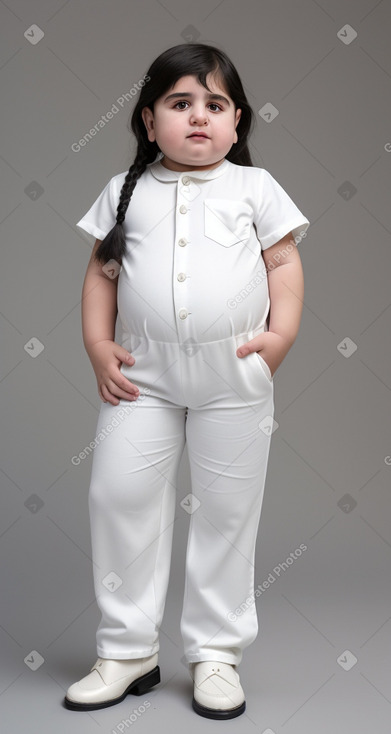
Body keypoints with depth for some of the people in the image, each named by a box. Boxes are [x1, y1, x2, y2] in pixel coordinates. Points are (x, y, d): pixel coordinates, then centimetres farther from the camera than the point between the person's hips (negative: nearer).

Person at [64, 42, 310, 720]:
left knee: (227, 509, 5)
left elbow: (285, 264, 6)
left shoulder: (254, 186, 7)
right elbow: (101, 271, 10)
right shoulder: (126, 191, 10)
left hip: (235, 375, -1)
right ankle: (127, 650, 17)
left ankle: (216, 653, 22)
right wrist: (97, 344, -1)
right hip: (143, 373, 1)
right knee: (119, 493, -1)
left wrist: (279, 335, -7)